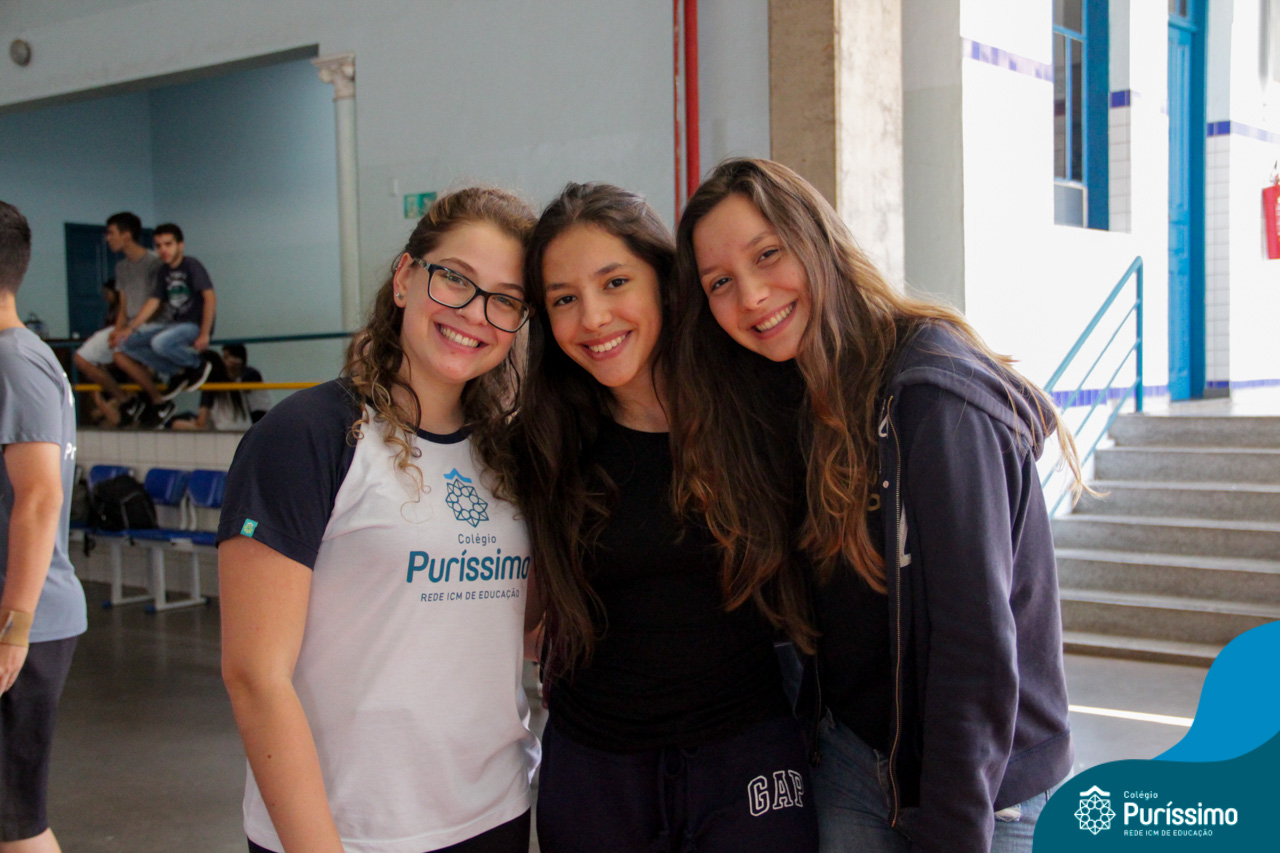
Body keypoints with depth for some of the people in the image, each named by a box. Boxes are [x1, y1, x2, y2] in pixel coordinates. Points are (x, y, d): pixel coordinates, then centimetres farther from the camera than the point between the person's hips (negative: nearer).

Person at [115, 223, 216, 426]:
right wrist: (130, 328, -2)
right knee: (128, 344, -8)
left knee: (160, 343, -36)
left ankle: (197, 365, -8)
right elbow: (153, 302, 10)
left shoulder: (192, 266, -7)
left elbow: (210, 298, -15)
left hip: (194, 325, -8)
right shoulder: (164, 271, 13)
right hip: (172, 324, 8)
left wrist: (204, 335, -21)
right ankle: (177, 373, -3)